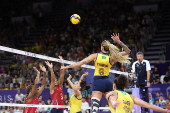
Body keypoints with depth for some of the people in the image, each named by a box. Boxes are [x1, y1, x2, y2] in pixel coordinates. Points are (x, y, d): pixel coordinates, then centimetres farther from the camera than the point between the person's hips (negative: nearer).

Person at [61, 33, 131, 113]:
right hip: (107, 81, 3)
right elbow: (127, 51, 5)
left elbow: (81, 63, -5)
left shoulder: (95, 55, -4)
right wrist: (119, 41, -5)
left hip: (98, 81, -3)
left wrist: (67, 67, 0)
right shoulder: (111, 57, 0)